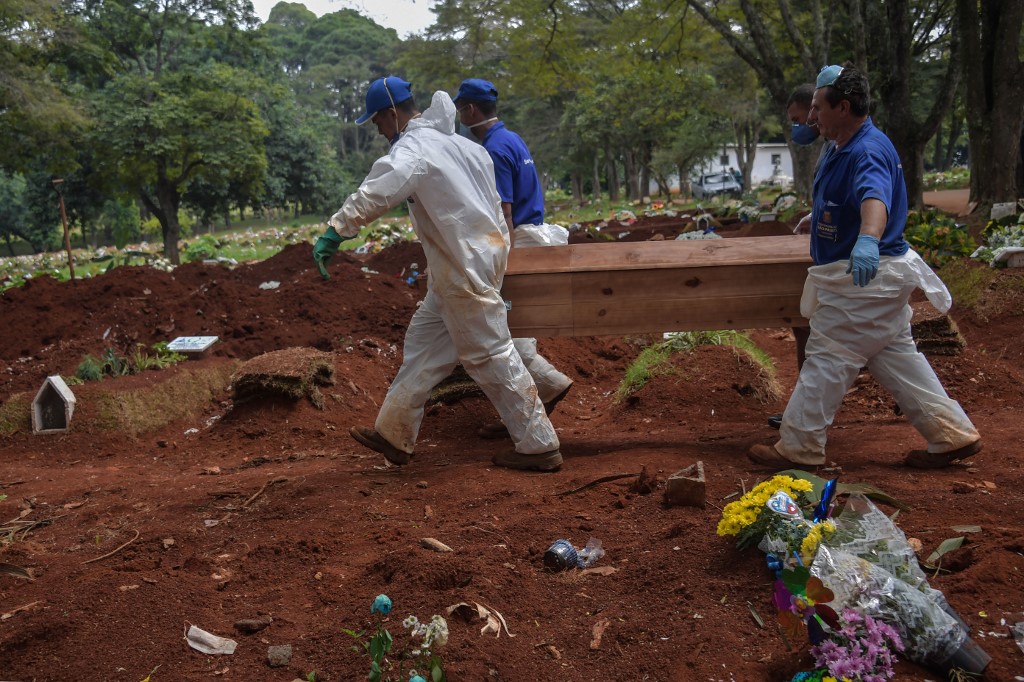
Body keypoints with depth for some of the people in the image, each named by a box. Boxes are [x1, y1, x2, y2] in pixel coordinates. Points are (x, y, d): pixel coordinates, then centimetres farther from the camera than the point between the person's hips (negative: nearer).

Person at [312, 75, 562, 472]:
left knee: (489, 355, -3)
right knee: (423, 342, 15)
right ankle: (394, 434, 24)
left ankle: (540, 446, 5)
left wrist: (334, 233, -39)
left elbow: (375, 193, -33)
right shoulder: (454, 141, 14)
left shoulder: (412, 149, -15)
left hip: (466, 268, -10)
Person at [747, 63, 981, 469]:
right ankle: (953, 435, 23)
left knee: (827, 359, -3)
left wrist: (867, 239, -62)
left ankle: (798, 448, 7)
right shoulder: (844, 147, 11)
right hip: (877, 276, 11)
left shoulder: (868, 151, -22)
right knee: (895, 356, 16)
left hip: (863, 276, -11)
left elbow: (875, 196, -47)